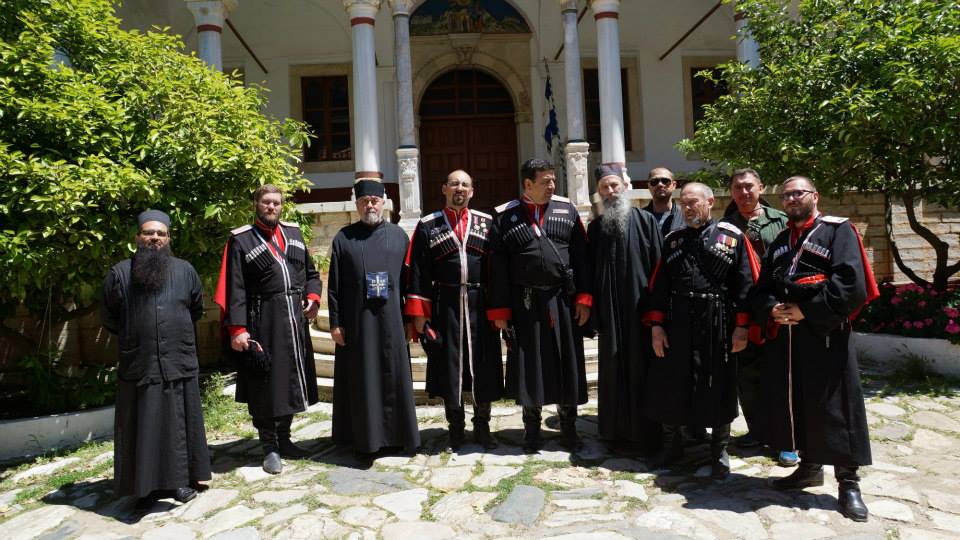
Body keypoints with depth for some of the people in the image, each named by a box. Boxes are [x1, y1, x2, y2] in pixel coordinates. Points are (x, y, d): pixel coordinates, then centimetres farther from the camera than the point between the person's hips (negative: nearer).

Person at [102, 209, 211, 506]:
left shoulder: (185, 270, 3)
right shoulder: (120, 272, -1)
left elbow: (196, 310, 15)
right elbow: (109, 317, 10)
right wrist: (134, 336, 11)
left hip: (179, 363, 1)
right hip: (138, 365, -1)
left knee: (179, 424, 10)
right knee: (142, 427, 8)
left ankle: (182, 479, 23)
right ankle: (145, 485, 21)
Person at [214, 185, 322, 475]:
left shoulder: (293, 232, 12)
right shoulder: (240, 240, -3)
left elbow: (311, 272, 17)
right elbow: (234, 289, -8)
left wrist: (313, 297, -2)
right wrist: (238, 329, -15)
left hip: (295, 320, 5)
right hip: (263, 322, -5)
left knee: (291, 381, 14)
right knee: (266, 384, 4)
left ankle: (284, 439, 31)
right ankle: (270, 448, 19)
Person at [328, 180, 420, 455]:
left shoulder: (399, 235, 7)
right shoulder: (344, 238, 4)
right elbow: (334, 285, 2)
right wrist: (335, 323, -4)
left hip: (391, 320, 1)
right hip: (356, 321, -1)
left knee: (394, 378, 8)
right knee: (362, 379, 6)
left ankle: (396, 435, 22)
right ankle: (364, 437, 20)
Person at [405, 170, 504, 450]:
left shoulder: (487, 223, 7)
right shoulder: (428, 226, 4)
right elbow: (418, 273, 2)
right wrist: (418, 313, -4)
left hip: (480, 305, 1)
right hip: (445, 307, -1)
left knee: (484, 367, 7)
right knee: (449, 367, 7)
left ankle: (482, 426, 24)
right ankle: (455, 427, 24)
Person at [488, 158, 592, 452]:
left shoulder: (567, 209, 5)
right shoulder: (505, 216, -1)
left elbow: (580, 257, 4)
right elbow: (497, 267, -1)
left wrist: (583, 297, -2)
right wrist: (499, 310, -4)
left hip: (563, 300, 2)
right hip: (525, 304, -1)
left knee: (567, 364, 9)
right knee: (530, 365, 8)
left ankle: (568, 427, 27)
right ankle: (532, 428, 26)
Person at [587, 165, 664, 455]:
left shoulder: (645, 220, 0)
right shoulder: (595, 228, 10)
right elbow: (590, 271, 9)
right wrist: (593, 312, 4)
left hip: (640, 308, -3)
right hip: (609, 311, 3)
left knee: (642, 371, 3)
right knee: (613, 372, 10)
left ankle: (648, 435, 15)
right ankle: (616, 430, 22)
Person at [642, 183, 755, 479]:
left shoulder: (732, 236, 1)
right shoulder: (672, 240, 9)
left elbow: (745, 285, -2)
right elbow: (659, 286, 8)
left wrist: (741, 326, -7)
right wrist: (656, 325, 1)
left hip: (717, 325, -2)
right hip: (677, 324, 3)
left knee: (718, 388, 7)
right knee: (670, 385, 8)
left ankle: (720, 452, 26)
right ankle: (672, 444, 28)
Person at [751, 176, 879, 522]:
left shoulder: (838, 231, -2)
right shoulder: (779, 243, 18)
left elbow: (852, 284, -15)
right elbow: (762, 288, 15)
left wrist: (807, 310, -16)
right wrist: (772, 310, -6)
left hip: (825, 336, -6)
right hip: (783, 337, 6)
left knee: (833, 409, -1)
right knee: (793, 403, 11)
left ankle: (848, 482, 13)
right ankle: (809, 467, 28)